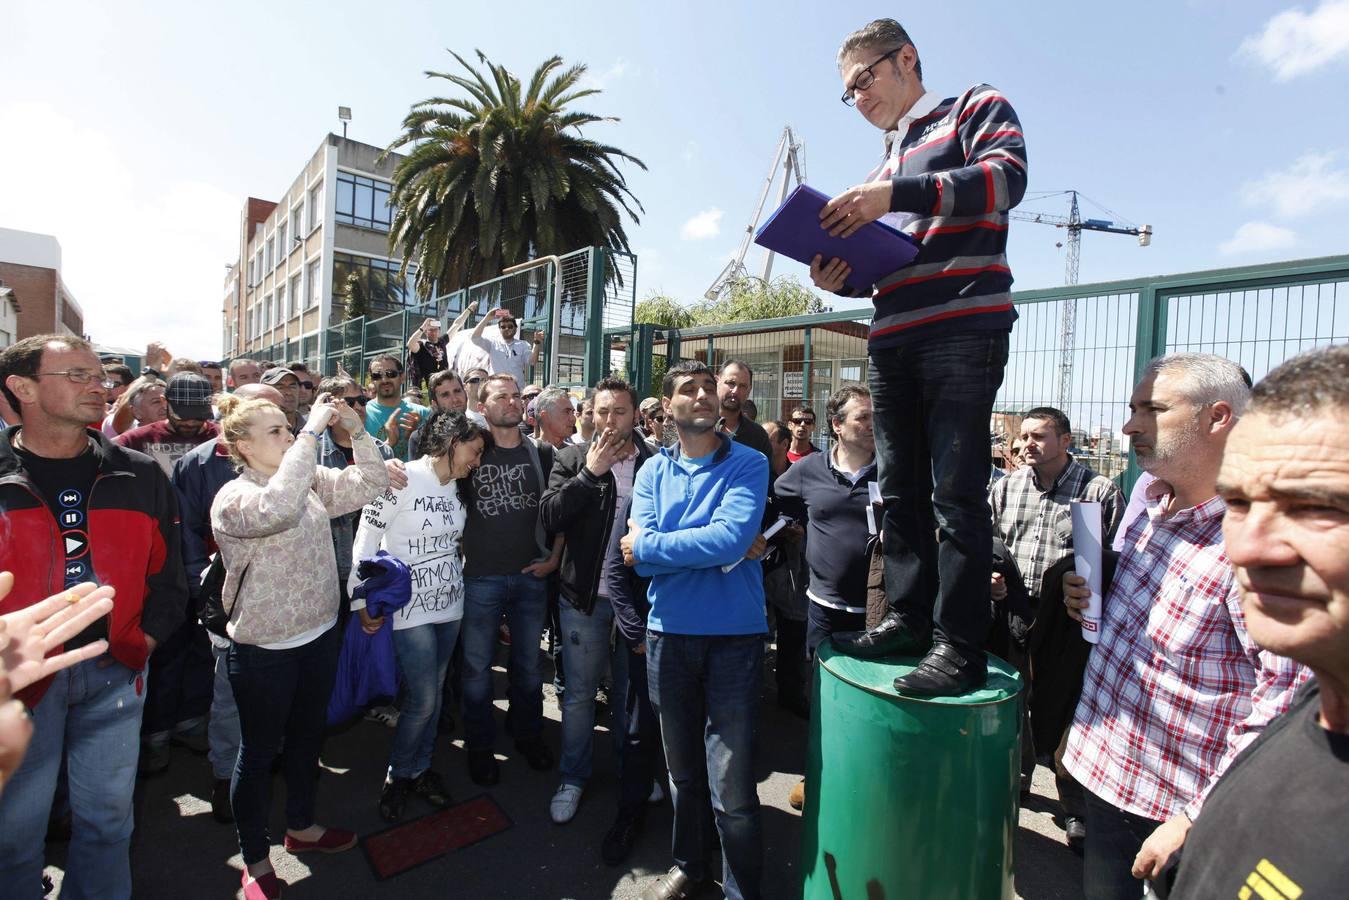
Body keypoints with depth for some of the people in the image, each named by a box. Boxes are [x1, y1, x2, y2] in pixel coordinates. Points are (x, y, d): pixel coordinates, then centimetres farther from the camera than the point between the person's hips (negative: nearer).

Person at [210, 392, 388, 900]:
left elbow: (368, 484, 0)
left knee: (307, 735, 23)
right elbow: (277, 508, -41)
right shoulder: (233, 498, -18)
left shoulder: (311, 481, 2)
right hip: (264, 650, -6)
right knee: (260, 750, 13)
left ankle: (300, 826, 45)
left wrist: (357, 431, -13)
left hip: (320, 635, 7)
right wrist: (312, 434, -37)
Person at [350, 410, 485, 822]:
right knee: (423, 700, 0)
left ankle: (420, 768, 35)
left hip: (449, 603, 6)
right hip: (410, 607, -6)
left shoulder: (458, 487, 5)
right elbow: (366, 539, -12)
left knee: (432, 696, 16)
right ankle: (398, 774, 26)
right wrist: (363, 601, -10)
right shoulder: (402, 479, -16)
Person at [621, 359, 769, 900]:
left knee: (731, 785, 2)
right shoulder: (653, 472, 4)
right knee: (682, 769, 20)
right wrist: (719, 547, -14)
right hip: (669, 634, 3)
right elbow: (641, 561, -8)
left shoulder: (748, 464, -5)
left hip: (734, 636, -3)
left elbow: (733, 536, -22)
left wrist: (649, 545, -14)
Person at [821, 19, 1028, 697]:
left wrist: (895, 196, -18)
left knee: (956, 491, -10)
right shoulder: (883, 169, 28)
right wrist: (841, 278, 5)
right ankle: (910, 619, 13)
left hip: (964, 329, -7)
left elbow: (1008, 175, -9)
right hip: (892, 342, 7)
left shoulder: (974, 109, 11)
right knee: (900, 489, 4)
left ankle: (960, 647, -2)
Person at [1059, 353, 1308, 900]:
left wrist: (1197, 820, -21)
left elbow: (1284, 701, -23)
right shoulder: (1151, 503, 1)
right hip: (1104, 768, 7)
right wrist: (1088, 598, -5)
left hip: (1171, 804, -6)